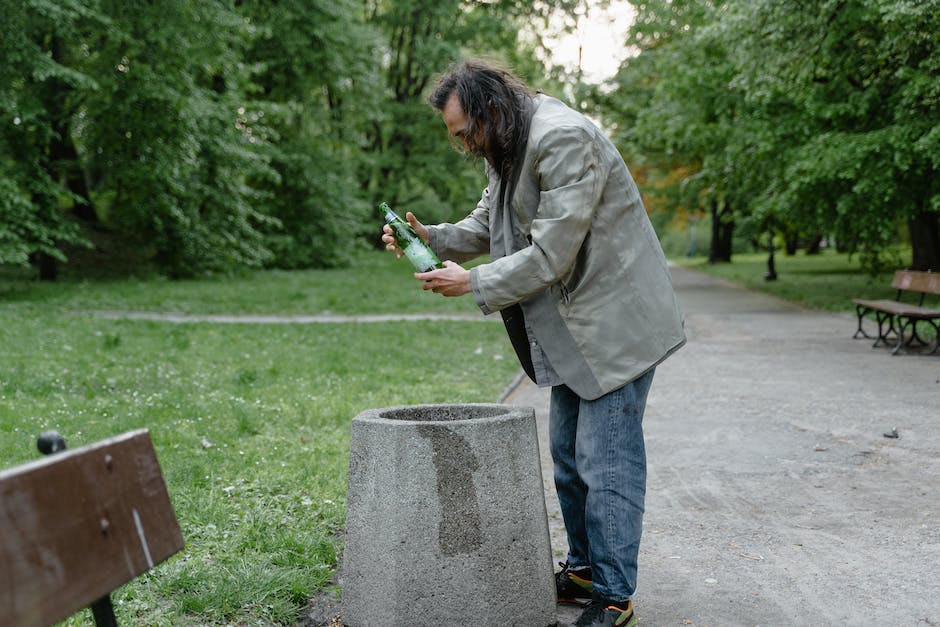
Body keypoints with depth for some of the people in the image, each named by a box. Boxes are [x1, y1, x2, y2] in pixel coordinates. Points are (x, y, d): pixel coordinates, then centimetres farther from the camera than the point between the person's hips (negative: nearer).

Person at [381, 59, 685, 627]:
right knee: (569, 456, 16)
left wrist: (474, 283, -18)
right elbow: (486, 227, 18)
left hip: (616, 320, -10)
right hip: (573, 324, 10)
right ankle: (584, 569, 30)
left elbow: (551, 254, -25)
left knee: (606, 460, -7)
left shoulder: (565, 139, -23)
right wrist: (429, 237, 0)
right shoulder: (510, 150, 10)